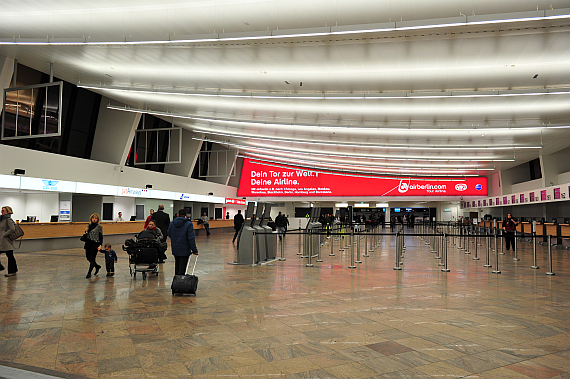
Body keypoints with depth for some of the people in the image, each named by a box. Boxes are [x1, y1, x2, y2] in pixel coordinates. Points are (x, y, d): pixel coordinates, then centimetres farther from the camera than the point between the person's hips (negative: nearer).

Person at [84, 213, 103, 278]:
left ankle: (89, 273, 5)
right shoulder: (89, 225, 9)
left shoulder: (99, 227, -7)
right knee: (88, 257, 10)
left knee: (92, 258, -5)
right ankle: (97, 266, 34)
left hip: (95, 244, -6)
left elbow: (101, 237, -7)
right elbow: (86, 235, 19)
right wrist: (86, 231, -3)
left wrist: (100, 245, -16)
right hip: (88, 243, 6)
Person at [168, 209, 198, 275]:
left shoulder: (172, 223, 3)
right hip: (185, 249, -5)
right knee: (182, 267, -2)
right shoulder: (189, 224, -12)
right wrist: (194, 250, -13)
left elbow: (169, 234, 15)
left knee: (177, 265, 20)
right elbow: (191, 238, -16)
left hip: (175, 249, 6)